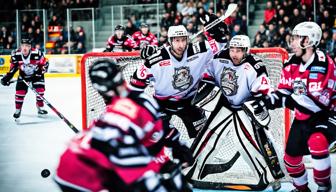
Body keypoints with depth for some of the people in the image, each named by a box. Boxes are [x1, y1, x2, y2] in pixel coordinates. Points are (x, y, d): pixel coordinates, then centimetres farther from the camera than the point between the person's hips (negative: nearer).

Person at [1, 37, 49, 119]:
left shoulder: (37, 53, -29)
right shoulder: (15, 55, -22)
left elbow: (45, 63, -14)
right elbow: (13, 67, -9)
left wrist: (40, 72, -23)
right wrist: (7, 77, -17)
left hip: (36, 74, -1)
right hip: (23, 76, 1)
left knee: (40, 90, -9)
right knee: (20, 92, -7)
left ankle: (40, 108, 10)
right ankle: (17, 110, 11)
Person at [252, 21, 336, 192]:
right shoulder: (292, 63, -1)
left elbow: (317, 101, -32)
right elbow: (284, 91, 7)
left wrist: (285, 101, -35)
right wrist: (268, 100, -13)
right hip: (302, 118, 8)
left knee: (317, 142, -35)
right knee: (291, 156, 13)